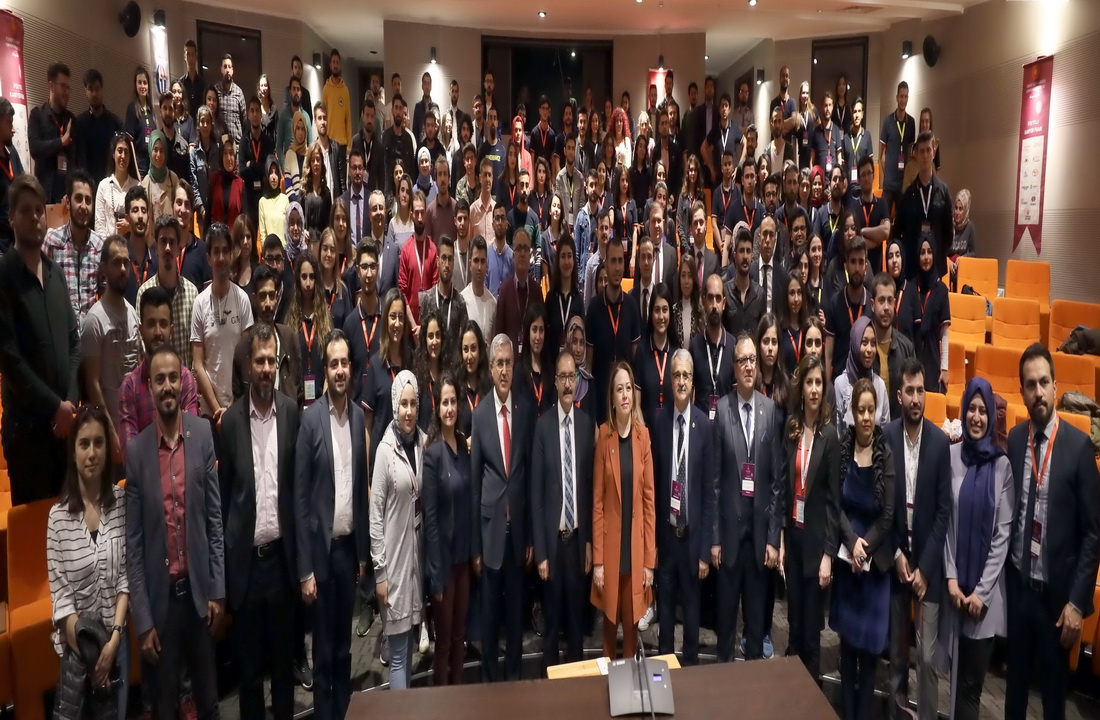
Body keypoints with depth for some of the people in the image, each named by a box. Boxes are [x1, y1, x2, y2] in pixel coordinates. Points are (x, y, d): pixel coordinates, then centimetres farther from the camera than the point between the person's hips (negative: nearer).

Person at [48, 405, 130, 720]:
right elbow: (58, 589, -10)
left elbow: (127, 575, -4)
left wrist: (114, 637, -10)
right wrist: (81, 639, -13)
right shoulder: (58, 515, -12)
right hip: (77, 639, -2)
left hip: (115, 635, 2)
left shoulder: (121, 501, -6)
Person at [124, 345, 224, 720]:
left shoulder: (203, 434, -4)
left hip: (199, 590, 1)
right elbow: (133, 541, -4)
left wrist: (218, 591, -2)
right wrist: (142, 619, -6)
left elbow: (215, 518, 0)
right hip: (159, 596, 0)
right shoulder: (136, 451, -6)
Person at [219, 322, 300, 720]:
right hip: (245, 559, -1)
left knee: (284, 658, 15)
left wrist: (300, 553, 1)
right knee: (249, 664, 13)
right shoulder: (231, 420, -3)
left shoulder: (292, 411, -1)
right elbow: (223, 493, 1)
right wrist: (223, 562, 0)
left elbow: (299, 483, 2)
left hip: (282, 555, 1)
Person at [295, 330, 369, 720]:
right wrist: (305, 569, -12)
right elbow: (299, 497, -11)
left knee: (344, 645, 16)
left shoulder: (359, 416, 4)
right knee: (323, 650, 7)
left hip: (350, 545, 4)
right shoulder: (310, 418, -11)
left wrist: (364, 551, 10)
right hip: (322, 547, -4)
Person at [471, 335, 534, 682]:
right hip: (490, 526, -1)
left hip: (518, 527, 1)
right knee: (490, 610, 10)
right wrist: (475, 545, -2)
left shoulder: (526, 412, 1)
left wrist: (531, 535, 3)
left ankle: (514, 676, 29)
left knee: (516, 609, 13)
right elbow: (474, 481, -1)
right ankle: (490, 677, 26)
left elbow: (532, 474, 4)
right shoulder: (479, 415, -4)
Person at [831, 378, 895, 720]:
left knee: (870, 641, 5)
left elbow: (888, 514, -10)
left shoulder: (886, 453, -14)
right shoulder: (842, 445, -5)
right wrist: (851, 542, -12)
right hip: (847, 555, 3)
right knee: (847, 637, 12)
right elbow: (836, 502, -1)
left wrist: (865, 547, -12)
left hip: (876, 559, -3)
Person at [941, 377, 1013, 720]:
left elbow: (1003, 532, -4)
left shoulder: (1002, 464, -5)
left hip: (987, 589, -1)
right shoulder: (952, 456, -2)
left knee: (975, 675, 8)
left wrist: (981, 590, -6)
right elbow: (944, 521, 2)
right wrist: (951, 577, -5)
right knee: (958, 668, 10)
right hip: (956, 584, 1)